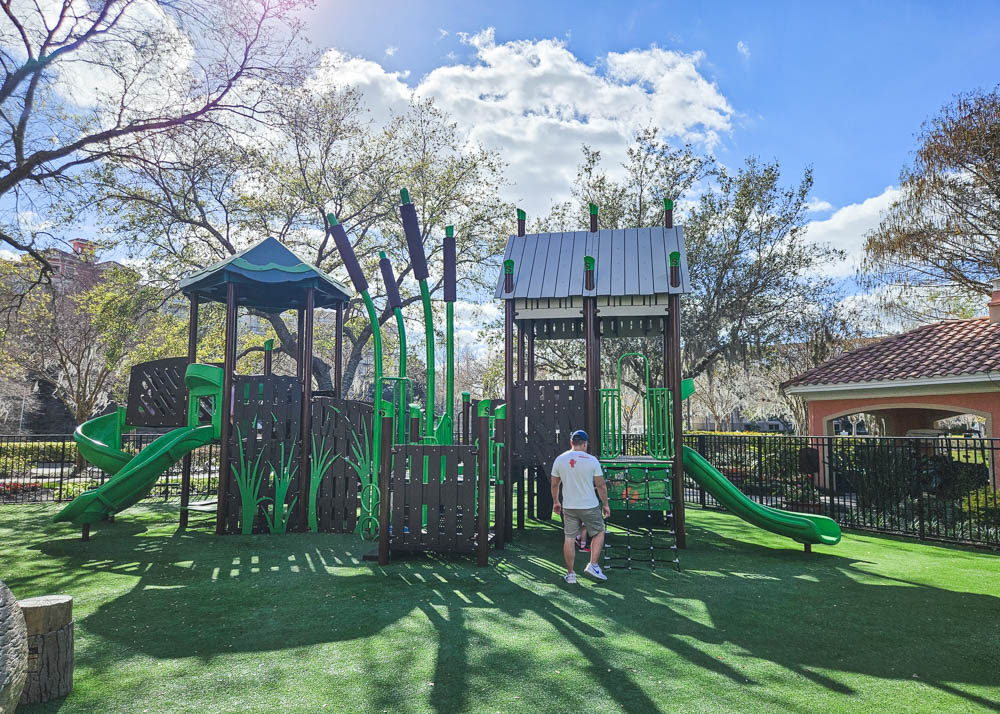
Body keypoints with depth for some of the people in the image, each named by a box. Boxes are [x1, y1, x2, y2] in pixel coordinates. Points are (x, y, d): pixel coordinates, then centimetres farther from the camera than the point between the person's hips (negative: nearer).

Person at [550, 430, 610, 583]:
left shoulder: (559, 459, -1)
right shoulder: (591, 460, -9)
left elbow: (554, 484, 8)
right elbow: (601, 485, -4)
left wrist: (555, 502, 22)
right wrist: (605, 504, 8)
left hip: (568, 507, 3)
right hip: (590, 507, -3)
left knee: (569, 539, 10)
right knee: (599, 533, 17)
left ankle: (570, 574, 15)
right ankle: (593, 565, 10)